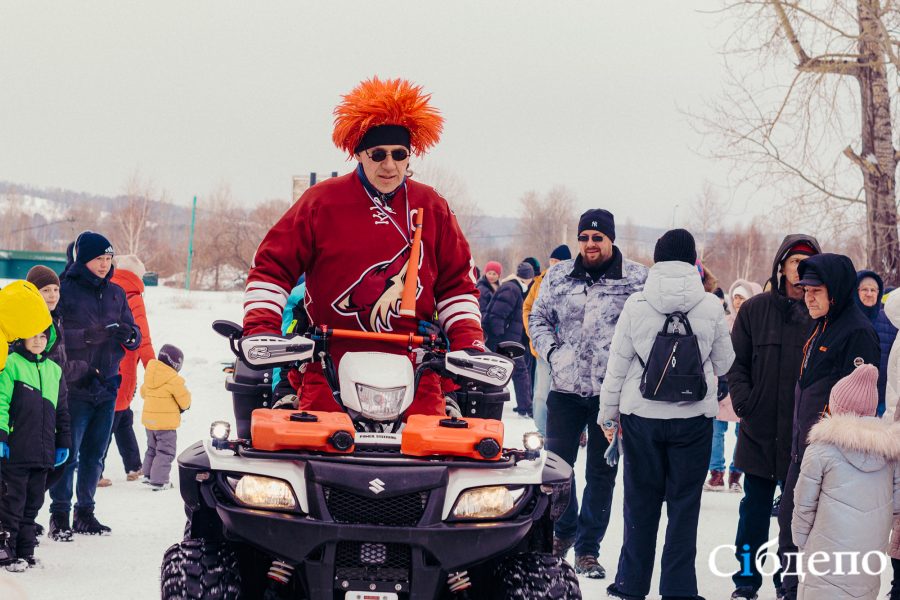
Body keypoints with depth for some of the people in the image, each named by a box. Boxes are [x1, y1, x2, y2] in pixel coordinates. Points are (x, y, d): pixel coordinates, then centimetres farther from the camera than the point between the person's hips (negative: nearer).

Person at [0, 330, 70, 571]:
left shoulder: (54, 370, 14)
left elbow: (61, 410, 21)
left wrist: (63, 442, 20)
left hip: (43, 453, 6)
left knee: (33, 503, 10)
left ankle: (25, 551, 16)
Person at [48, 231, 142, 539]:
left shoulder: (116, 293, 12)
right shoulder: (65, 290, -5)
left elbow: (135, 337, 12)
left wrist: (129, 335, -12)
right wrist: (89, 335, -26)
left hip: (107, 386, 5)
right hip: (74, 387, -5)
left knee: (94, 454, 10)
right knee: (68, 454, -5)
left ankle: (85, 513, 19)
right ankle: (59, 516, 2)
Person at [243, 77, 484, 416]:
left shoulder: (432, 208, 12)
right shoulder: (322, 201, 4)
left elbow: (456, 281, 17)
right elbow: (273, 265, 6)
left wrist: (468, 342, 4)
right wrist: (261, 328, -6)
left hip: (415, 372, 2)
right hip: (329, 371, -2)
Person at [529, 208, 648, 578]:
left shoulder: (638, 280, -2)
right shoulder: (558, 278, 8)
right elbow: (538, 318, 16)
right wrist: (551, 351, 0)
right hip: (566, 387, 2)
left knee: (601, 473, 5)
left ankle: (587, 548, 14)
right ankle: (563, 531, 30)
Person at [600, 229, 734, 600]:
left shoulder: (636, 304, -5)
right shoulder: (711, 307, -5)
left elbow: (617, 363, -1)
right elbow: (724, 363, 7)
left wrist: (609, 413, 9)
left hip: (641, 416, 1)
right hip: (694, 417, -1)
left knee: (640, 502, 12)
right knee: (684, 504, 7)